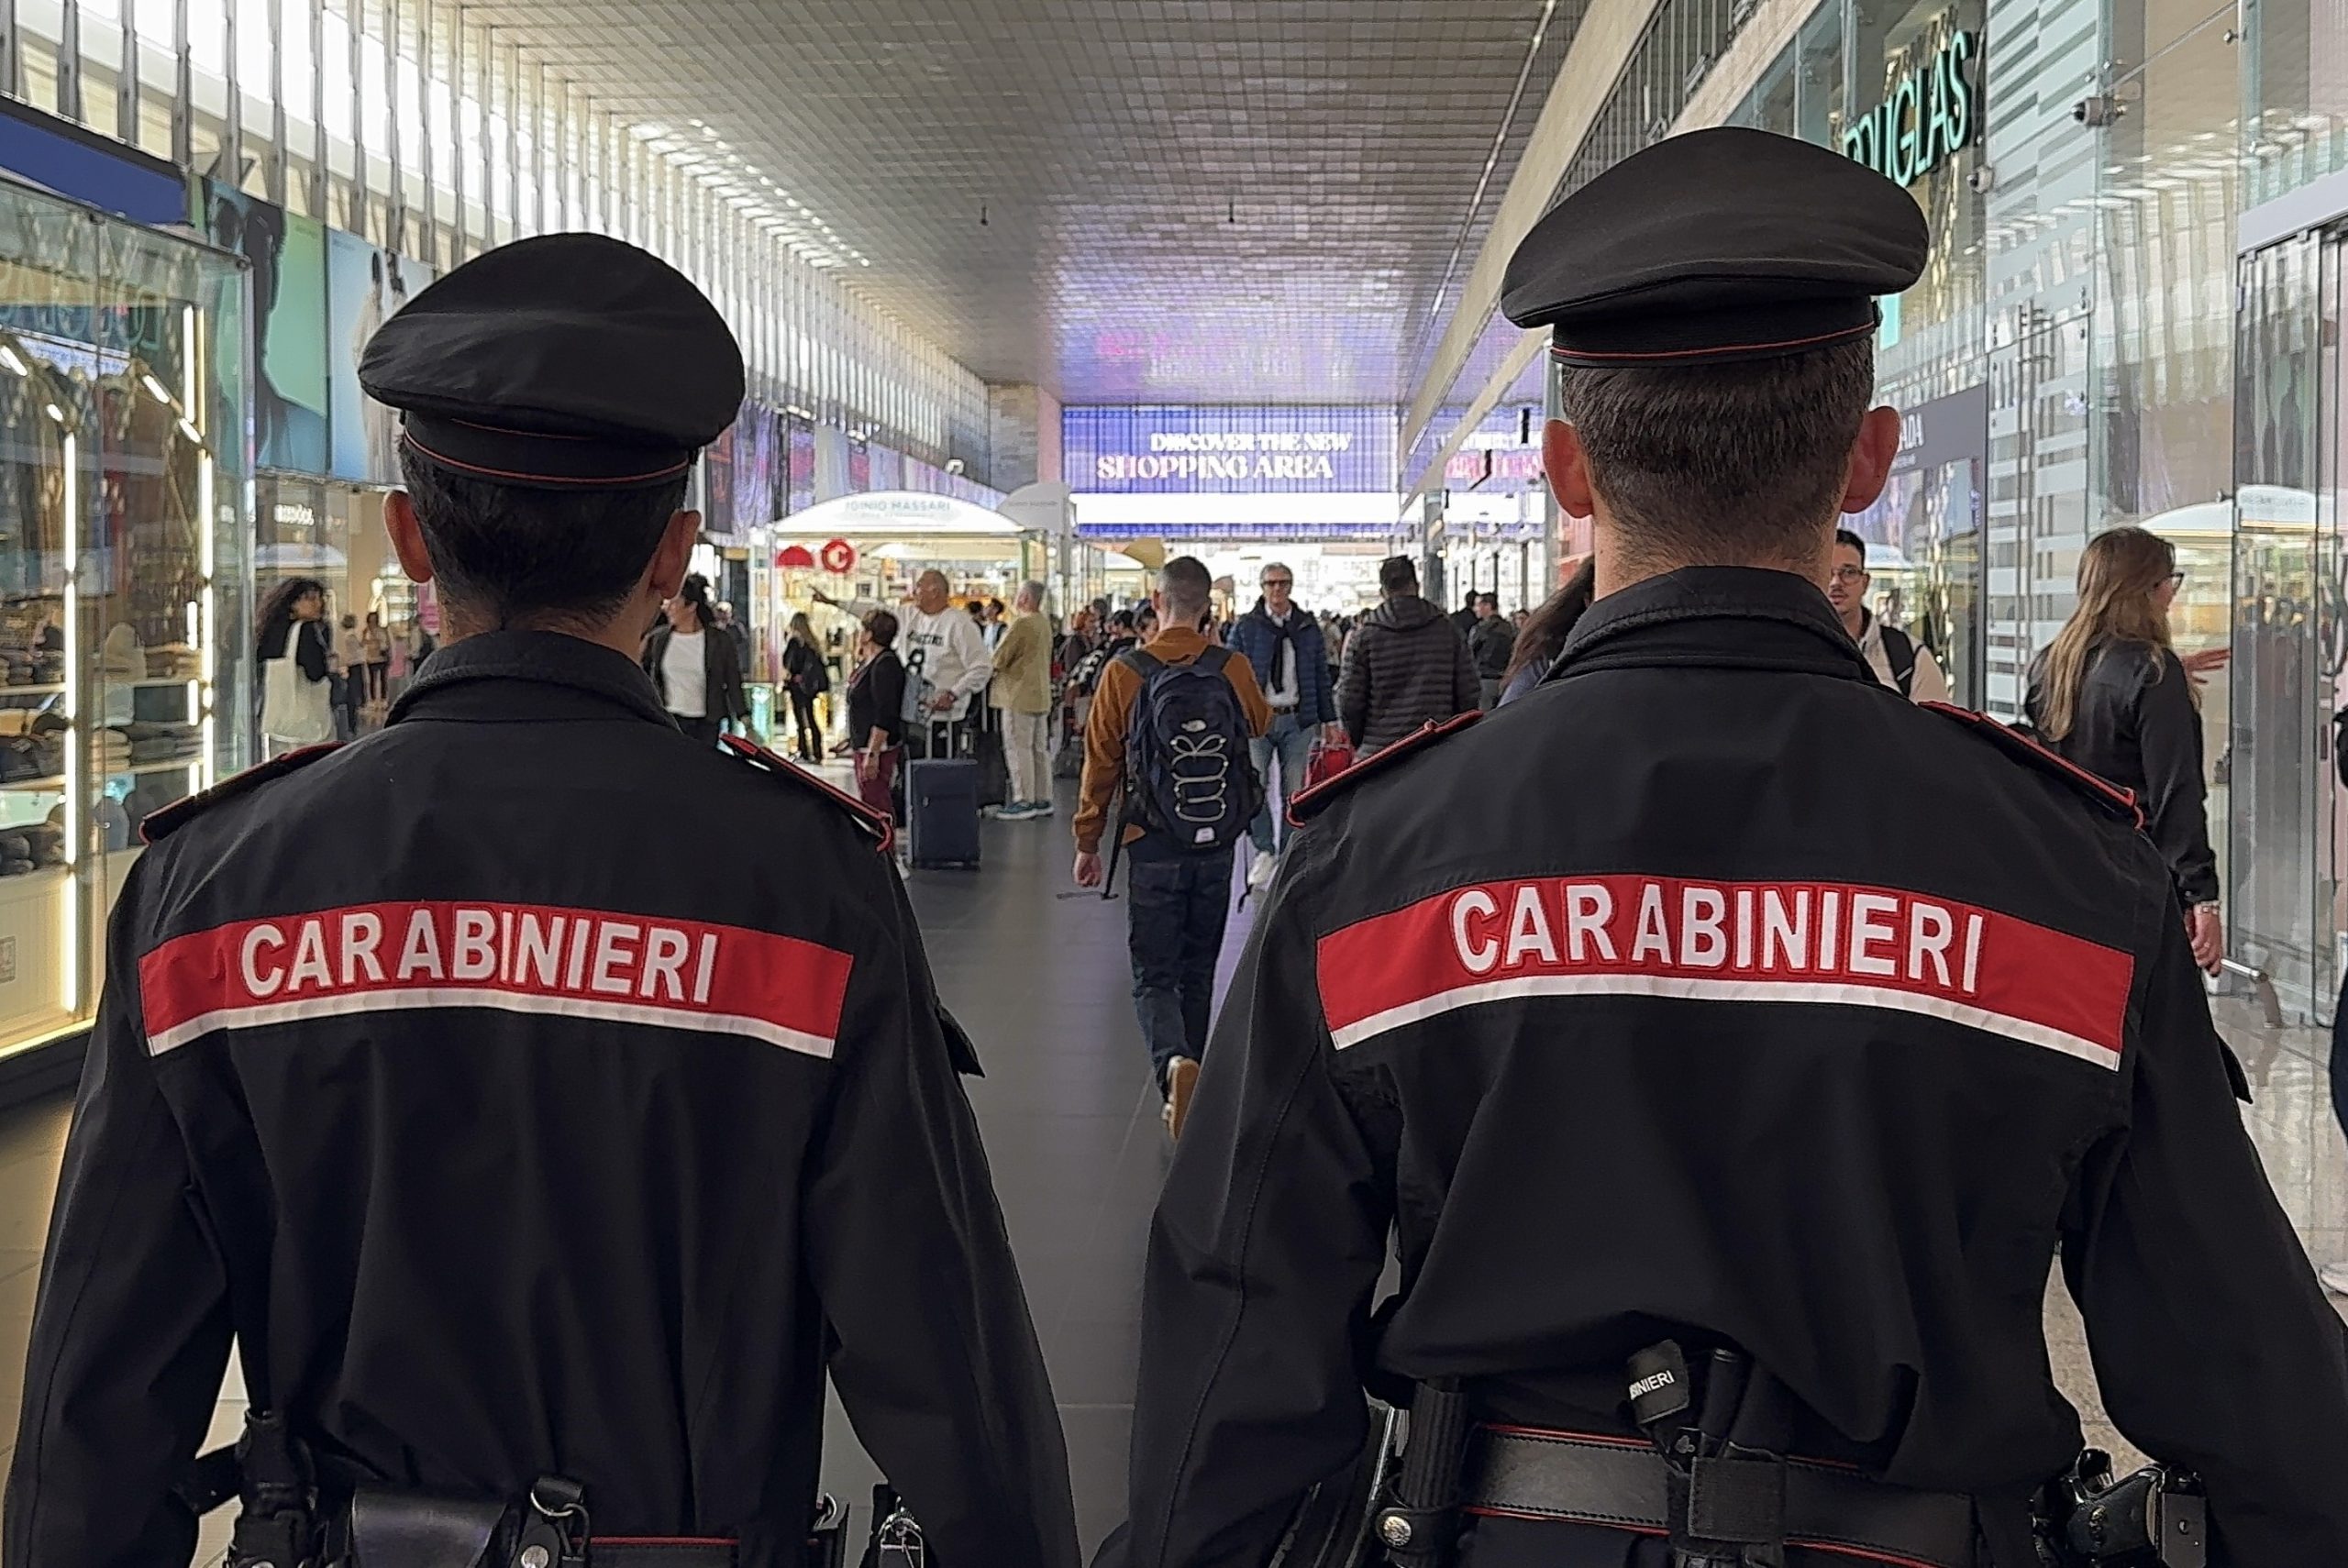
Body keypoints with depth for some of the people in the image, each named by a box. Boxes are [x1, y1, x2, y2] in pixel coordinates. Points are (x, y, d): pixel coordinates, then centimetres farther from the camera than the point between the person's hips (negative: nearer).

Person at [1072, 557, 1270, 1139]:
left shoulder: (1124, 672, -8)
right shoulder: (1233, 669, -3)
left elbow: (1101, 762, -4)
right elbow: (1262, 727, 17)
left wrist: (1087, 842, 5)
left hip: (1152, 848, -2)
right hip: (1217, 848, 3)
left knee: (1154, 975, 2)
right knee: (1198, 972, 17)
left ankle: (1172, 1065, -25)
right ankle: (1190, 1091, 25)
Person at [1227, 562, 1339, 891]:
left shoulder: (1308, 627, 9)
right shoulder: (1245, 627, 3)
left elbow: (1322, 675, 12)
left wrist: (1328, 719, 8)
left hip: (1297, 718, 2)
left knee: (1294, 790, 5)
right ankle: (1264, 851, 6)